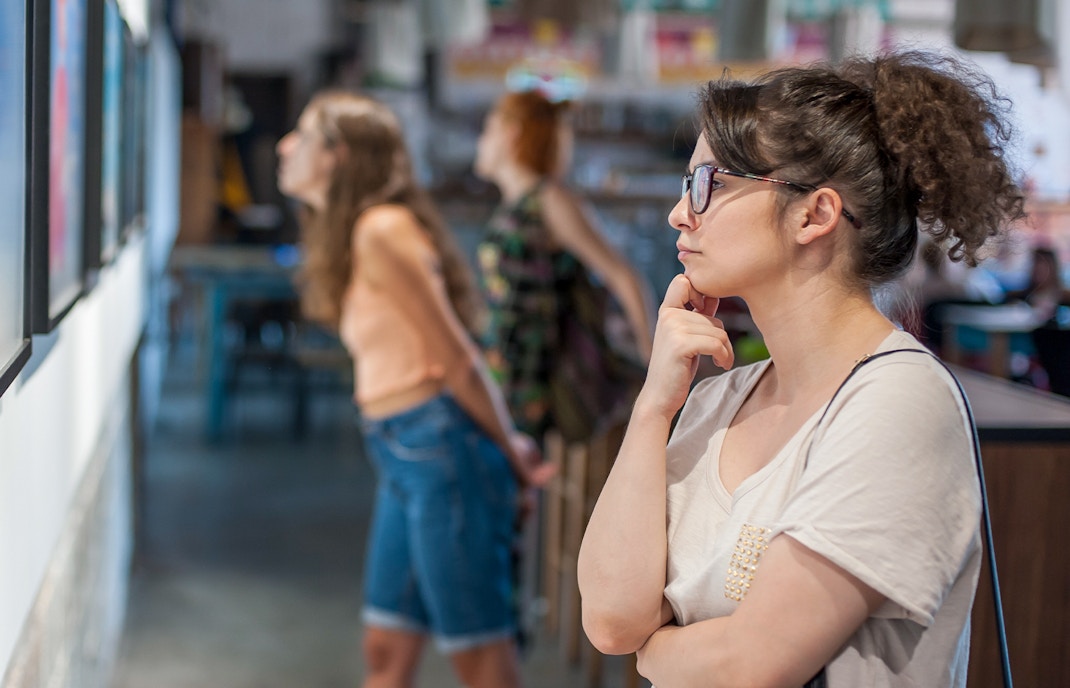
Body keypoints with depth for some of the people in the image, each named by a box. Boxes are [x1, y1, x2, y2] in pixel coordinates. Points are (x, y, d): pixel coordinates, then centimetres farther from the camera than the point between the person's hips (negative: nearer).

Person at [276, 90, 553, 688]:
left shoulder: (381, 232, -14)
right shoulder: (352, 237, 17)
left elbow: (459, 360, -13)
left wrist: (512, 454, -3)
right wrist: (508, 443, 11)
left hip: (440, 447, -10)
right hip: (402, 456, 10)